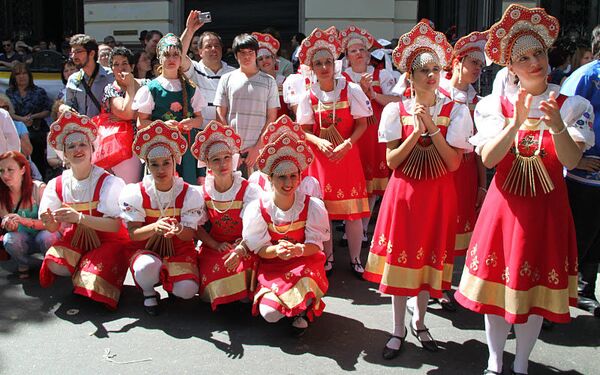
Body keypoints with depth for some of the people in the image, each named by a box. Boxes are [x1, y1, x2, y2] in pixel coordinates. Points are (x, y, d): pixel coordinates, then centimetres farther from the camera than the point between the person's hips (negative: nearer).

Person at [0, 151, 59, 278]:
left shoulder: (39, 188, -19)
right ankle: (24, 264, 1)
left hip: (43, 234, -3)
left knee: (45, 237, -36)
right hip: (24, 240, 3)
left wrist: (24, 220, -36)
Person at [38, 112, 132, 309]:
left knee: (92, 285, -24)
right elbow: (54, 228, 0)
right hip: (75, 239, 4)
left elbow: (116, 226, -24)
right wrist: (49, 222, -25)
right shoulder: (57, 184, -2)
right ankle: (82, 268, 7)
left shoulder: (107, 182, -16)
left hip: (108, 241, -4)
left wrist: (79, 218, -37)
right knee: (56, 265, -25)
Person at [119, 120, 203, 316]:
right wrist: (154, 227, -34)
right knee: (147, 266, -38)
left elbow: (189, 234, -11)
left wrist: (177, 230, -36)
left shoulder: (189, 193, -8)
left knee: (187, 290, -26)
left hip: (180, 250, 1)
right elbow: (133, 233, -12)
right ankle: (148, 292, 0)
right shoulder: (136, 193, -8)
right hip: (148, 249, -1)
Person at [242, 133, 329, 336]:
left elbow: (315, 244, -10)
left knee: (307, 280, -36)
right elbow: (259, 248, -8)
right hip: (272, 265, 0)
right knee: (269, 313, -22)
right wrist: (277, 250, -32)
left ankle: (303, 311, 4)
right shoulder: (258, 208, -11)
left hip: (304, 261, 0)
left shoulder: (312, 206, -10)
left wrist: (298, 249, -34)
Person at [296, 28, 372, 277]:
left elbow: (362, 124, -4)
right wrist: (320, 142, -18)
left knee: (353, 210, 1)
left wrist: (346, 145, -18)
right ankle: (328, 257, 22)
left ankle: (355, 259, 17)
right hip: (320, 155, 2)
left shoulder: (351, 90, -5)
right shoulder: (309, 96, 0)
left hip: (347, 154, -1)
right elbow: (304, 130, 2)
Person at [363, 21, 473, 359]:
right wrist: (416, 132, -17)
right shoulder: (395, 110, -2)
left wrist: (432, 127, -17)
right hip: (404, 192, 0)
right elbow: (391, 160, -6)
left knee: (430, 257, 11)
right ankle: (399, 330, 21)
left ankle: (419, 322, 33)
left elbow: (454, 163, -10)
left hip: (439, 195, 0)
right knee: (399, 257, 4)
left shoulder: (456, 111, -3)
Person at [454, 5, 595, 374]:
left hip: (547, 207, 0)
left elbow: (572, 160, -15)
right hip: (504, 205, 0)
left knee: (537, 288, 9)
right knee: (497, 284, 7)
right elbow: (488, 158, -13)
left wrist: (557, 126, -32)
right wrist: (516, 123, -26)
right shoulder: (496, 105, -2)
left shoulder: (571, 106, -2)